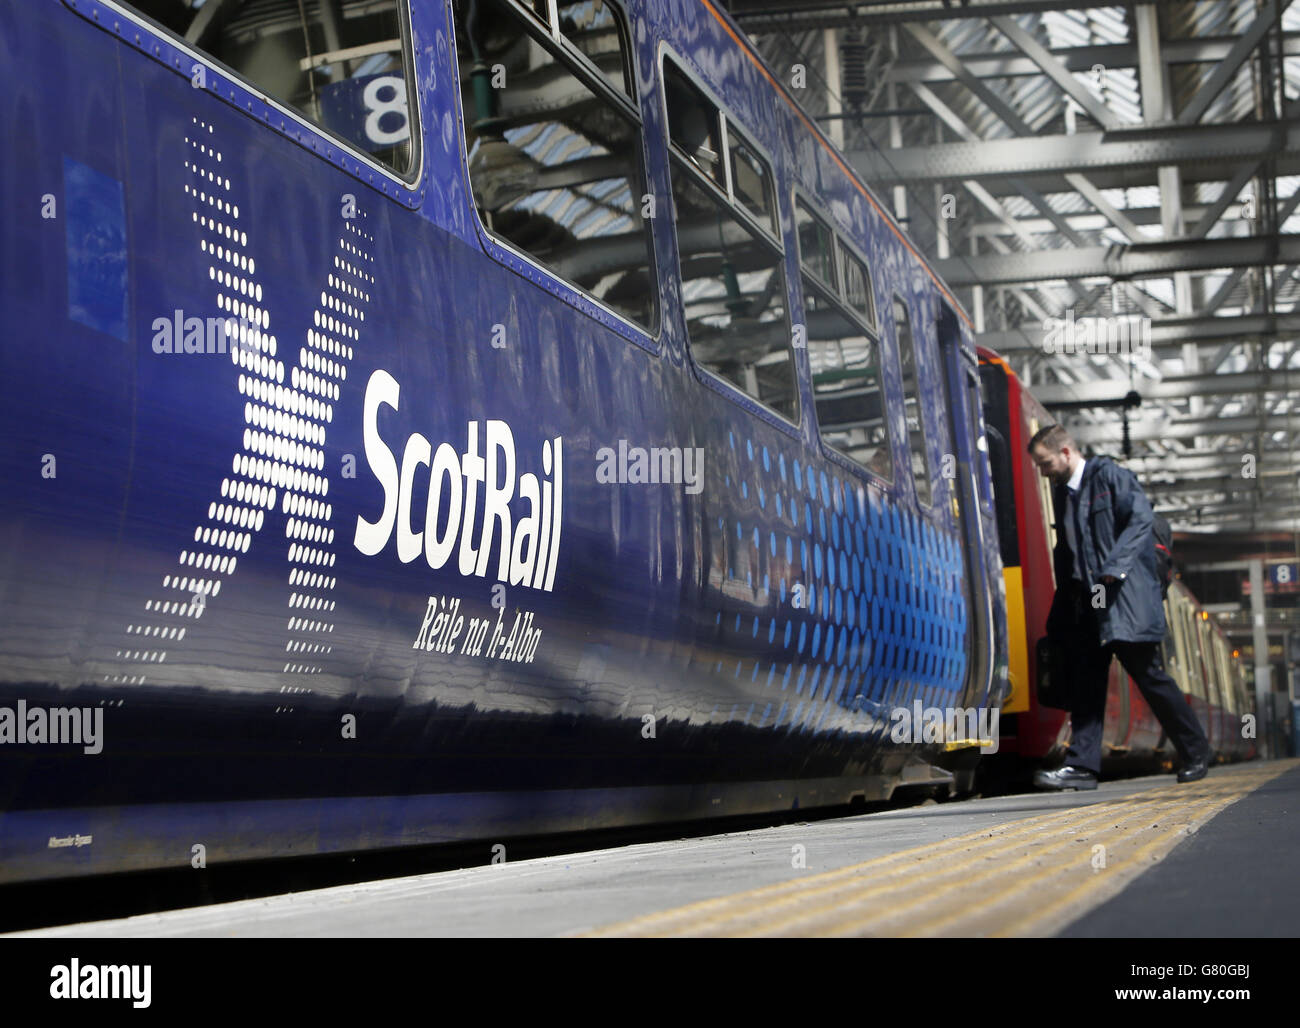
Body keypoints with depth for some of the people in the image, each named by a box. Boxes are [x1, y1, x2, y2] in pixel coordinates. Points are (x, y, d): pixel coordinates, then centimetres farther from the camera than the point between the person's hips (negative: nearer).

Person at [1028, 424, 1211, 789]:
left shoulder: (1109, 476, -6)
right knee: (1086, 680, 1)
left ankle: (1195, 750, 16)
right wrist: (1061, 609, 16)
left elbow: (1140, 517, -17)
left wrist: (1116, 565, -27)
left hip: (1125, 598, -7)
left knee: (1149, 674, -1)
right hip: (1087, 602, 7)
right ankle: (1082, 766, 0)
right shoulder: (1063, 492, 17)